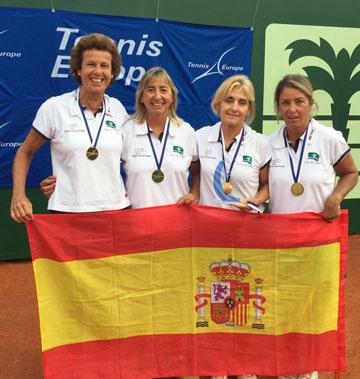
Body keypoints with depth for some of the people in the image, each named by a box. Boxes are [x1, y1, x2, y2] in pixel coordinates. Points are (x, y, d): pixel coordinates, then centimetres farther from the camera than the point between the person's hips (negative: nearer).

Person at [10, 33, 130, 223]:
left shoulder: (118, 108, 3)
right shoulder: (54, 108, -5)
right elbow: (25, 152, 4)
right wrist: (18, 194, -8)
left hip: (116, 207, 3)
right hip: (67, 211, -2)